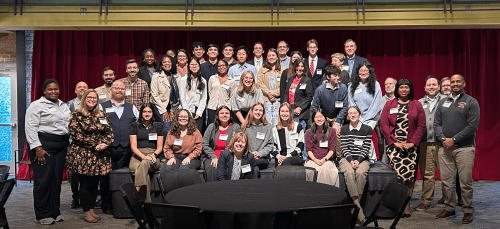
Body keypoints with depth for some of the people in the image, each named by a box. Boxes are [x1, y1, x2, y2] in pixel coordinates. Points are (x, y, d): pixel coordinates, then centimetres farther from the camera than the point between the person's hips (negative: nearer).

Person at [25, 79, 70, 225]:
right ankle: (42, 215, 4)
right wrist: (38, 148, -16)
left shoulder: (64, 106, 17)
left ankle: (54, 212, 16)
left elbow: (69, 126, 21)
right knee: (44, 179, -5)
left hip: (62, 146, 6)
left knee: (57, 179, 7)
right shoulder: (37, 105, -3)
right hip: (43, 145, -6)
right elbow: (30, 128, -9)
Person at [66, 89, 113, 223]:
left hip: (100, 155, 5)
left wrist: (105, 144, -11)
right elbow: (77, 135, -10)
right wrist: (95, 145, -15)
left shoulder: (102, 115, 14)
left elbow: (109, 132, 10)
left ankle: (92, 210, 18)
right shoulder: (77, 115, -2)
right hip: (82, 154, -4)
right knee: (85, 184, -1)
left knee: (95, 184, 8)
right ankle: (86, 213, 8)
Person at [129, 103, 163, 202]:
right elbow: (133, 146, 4)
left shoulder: (158, 126, 16)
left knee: (144, 164, -38)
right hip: (137, 156, 0)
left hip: (153, 156, 0)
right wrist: (143, 156, -15)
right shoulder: (134, 126, 13)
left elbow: (160, 147, 12)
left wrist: (154, 155, -11)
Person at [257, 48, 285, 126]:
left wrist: (273, 93, -10)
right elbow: (259, 83, 5)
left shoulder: (282, 70, 11)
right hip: (266, 100, 1)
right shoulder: (263, 69, 17)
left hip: (278, 99, -1)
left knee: (277, 123, -7)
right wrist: (268, 93, -9)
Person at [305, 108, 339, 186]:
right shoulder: (309, 132, 15)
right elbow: (308, 149, 8)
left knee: (325, 169, -35)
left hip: (327, 160, 0)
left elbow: (332, 149, 7)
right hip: (312, 160, 0)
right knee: (314, 169, -34)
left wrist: (324, 159, -10)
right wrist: (315, 160, -11)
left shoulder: (331, 131, 13)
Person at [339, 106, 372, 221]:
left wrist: (358, 161, -14)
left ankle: (356, 203, -25)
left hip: (362, 159, 0)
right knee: (349, 173, -33)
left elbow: (366, 149, 0)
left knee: (360, 173, -34)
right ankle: (358, 207, -33)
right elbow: (344, 148, 3)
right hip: (347, 159, 0)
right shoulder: (344, 129, 11)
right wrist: (351, 160, -12)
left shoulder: (367, 129, 7)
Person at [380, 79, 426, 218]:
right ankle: (405, 206, -4)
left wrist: (413, 142, -5)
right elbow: (383, 124, 4)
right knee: (399, 172, -13)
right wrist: (394, 142, -5)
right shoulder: (389, 104, 11)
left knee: (410, 174, -7)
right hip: (394, 145, -1)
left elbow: (421, 126, 6)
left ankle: (405, 204, 4)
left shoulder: (417, 105, 11)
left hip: (411, 145, 1)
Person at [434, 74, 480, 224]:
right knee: (446, 181, 7)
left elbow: (473, 126, -8)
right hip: (445, 148, 4)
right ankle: (449, 208, 19)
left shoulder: (471, 102, 1)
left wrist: (453, 140, -12)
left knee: (465, 182, -1)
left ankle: (467, 211, 11)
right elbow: (436, 123, 13)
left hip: (464, 148, -4)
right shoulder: (443, 102, 15)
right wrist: (443, 139, -5)